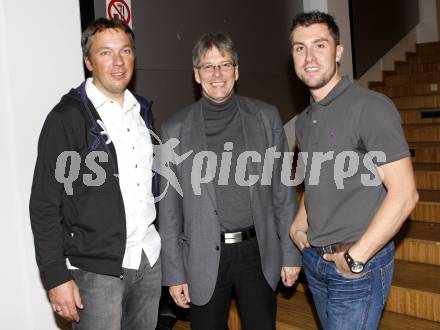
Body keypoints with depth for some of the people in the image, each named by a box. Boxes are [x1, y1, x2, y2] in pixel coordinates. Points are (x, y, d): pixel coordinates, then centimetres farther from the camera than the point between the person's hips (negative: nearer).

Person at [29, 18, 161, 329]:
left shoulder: (142, 111, 8)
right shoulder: (67, 118, -10)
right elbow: (45, 204, -10)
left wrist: (159, 242, 11)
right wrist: (56, 276, -12)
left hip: (149, 258, 6)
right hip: (96, 269, -5)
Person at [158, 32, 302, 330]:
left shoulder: (265, 117, 1)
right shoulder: (175, 129, -1)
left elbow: (283, 190, 3)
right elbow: (169, 209, 1)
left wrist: (291, 253, 2)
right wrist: (174, 272, 0)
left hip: (258, 252, 1)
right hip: (204, 258, 0)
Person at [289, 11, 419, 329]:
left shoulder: (370, 107, -15)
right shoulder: (305, 121, 8)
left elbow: (404, 193, -19)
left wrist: (356, 257, -16)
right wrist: (298, 227, 5)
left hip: (359, 266, -7)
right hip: (315, 261, 7)